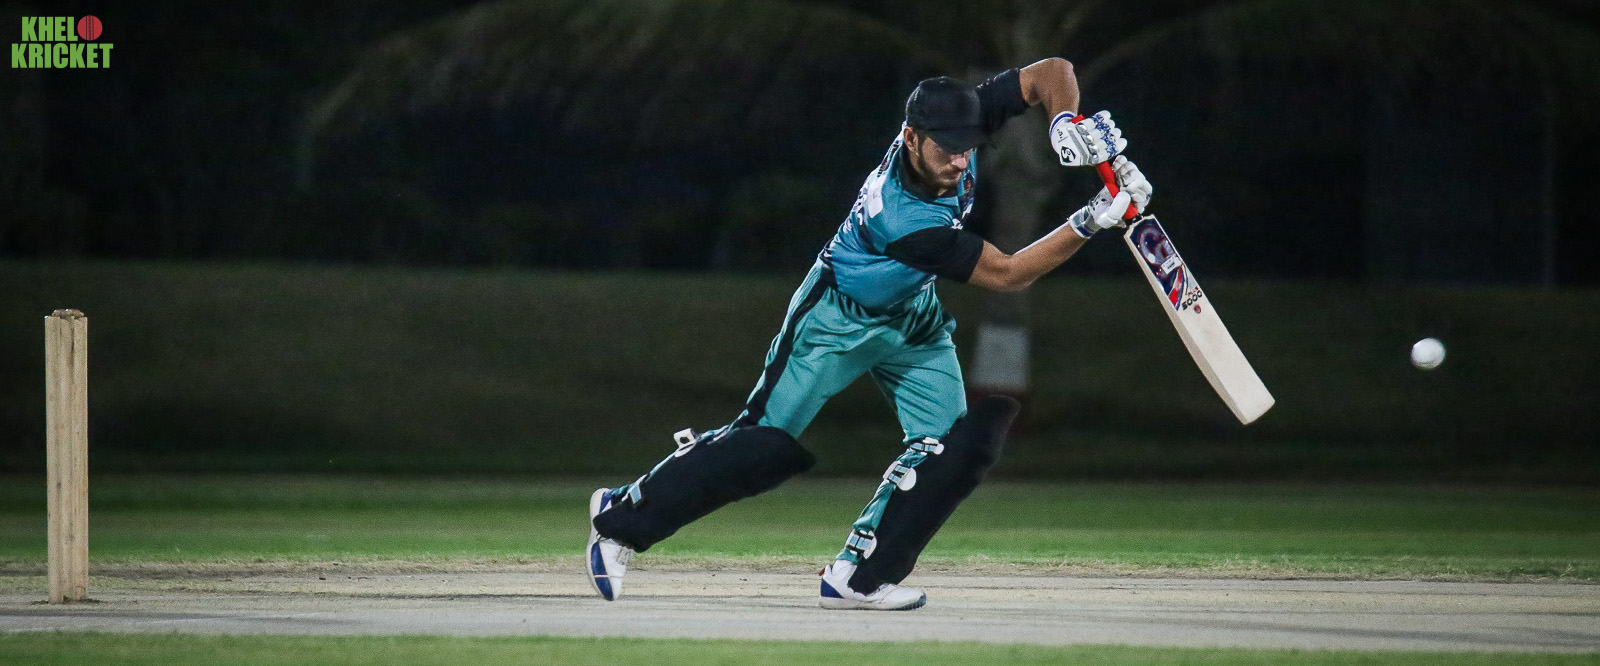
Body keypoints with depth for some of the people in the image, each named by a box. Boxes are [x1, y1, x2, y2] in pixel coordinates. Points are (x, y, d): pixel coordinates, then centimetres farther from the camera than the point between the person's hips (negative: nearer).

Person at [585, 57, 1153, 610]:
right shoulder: (904, 219, -39)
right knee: (768, 442, -6)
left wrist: (1067, 124, -33)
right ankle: (623, 515, 9)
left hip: (914, 319, 7)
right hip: (839, 317, -7)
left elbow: (1052, 73, -14)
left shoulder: (953, 127, -22)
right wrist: (1088, 224, -42)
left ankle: (857, 576, -3)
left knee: (952, 444, -8)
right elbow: (1007, 275, -35)